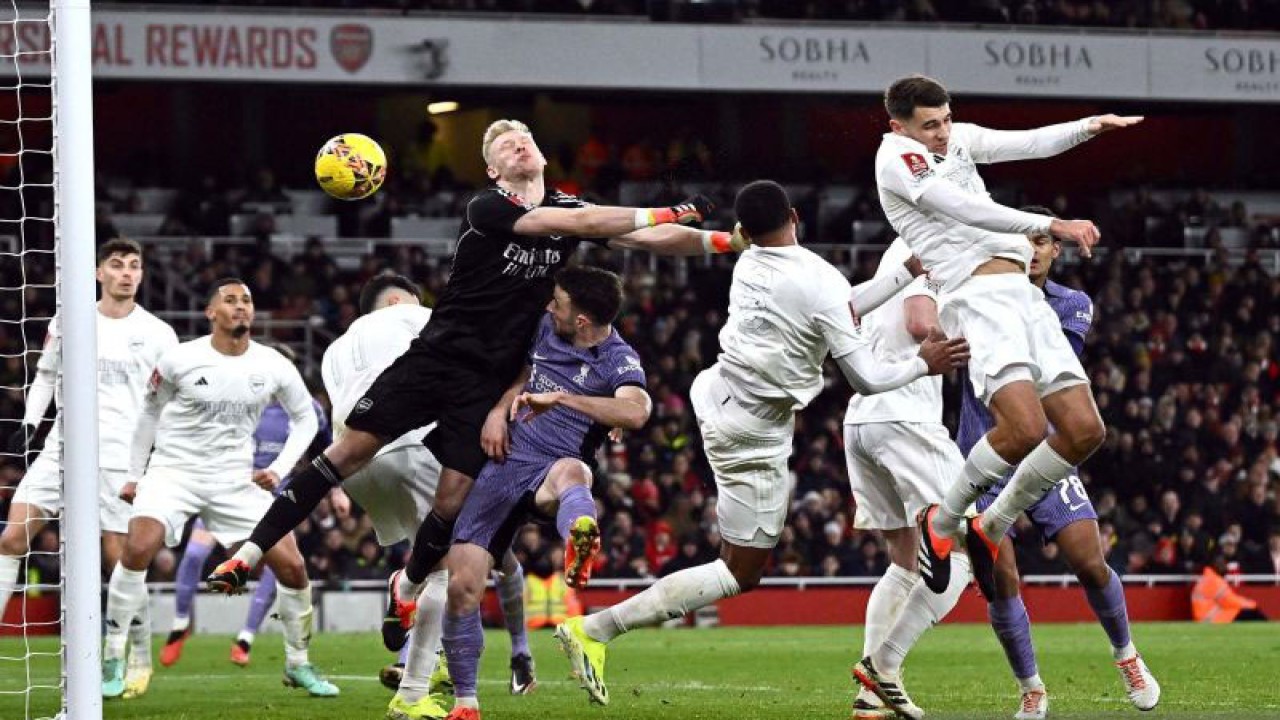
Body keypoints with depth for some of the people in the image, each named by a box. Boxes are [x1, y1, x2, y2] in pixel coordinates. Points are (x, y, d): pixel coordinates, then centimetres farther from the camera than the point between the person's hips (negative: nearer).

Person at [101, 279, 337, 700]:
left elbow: (305, 418, 12)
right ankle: (112, 662, -15)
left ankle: (298, 665, 16)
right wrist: (134, 474, 10)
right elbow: (150, 413, 7)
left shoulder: (273, 367, -4)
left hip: (236, 477, 2)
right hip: (173, 470, -2)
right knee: (138, 548, -27)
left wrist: (279, 469, 0)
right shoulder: (179, 361, -9)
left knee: (292, 566, -6)